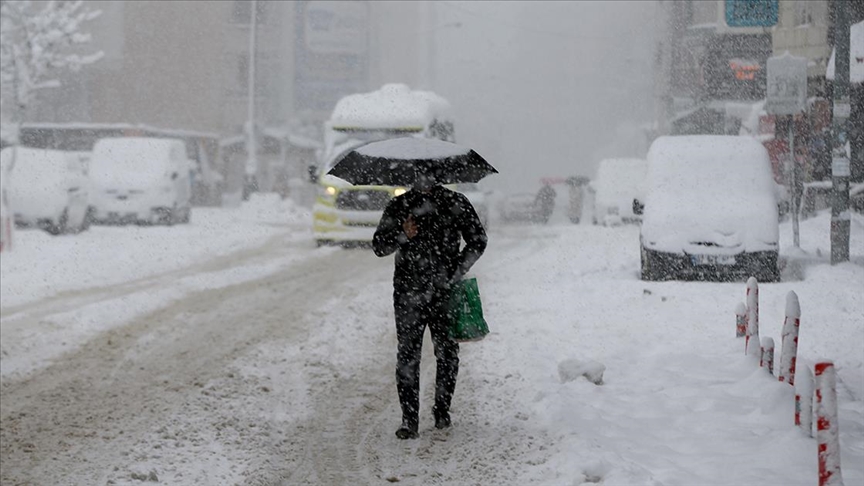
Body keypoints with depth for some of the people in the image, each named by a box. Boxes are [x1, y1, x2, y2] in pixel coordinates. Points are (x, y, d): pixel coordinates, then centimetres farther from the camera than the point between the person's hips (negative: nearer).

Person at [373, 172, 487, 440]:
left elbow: (477, 240, 8)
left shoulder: (455, 202, 5)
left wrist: (457, 272, -5)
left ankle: (442, 410, 22)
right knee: (407, 355, -6)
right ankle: (409, 420, -5)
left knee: (447, 353, 5)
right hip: (408, 293, 0)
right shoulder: (399, 206, 8)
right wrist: (402, 235, -14)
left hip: (445, 291, 0)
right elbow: (379, 246, 7)